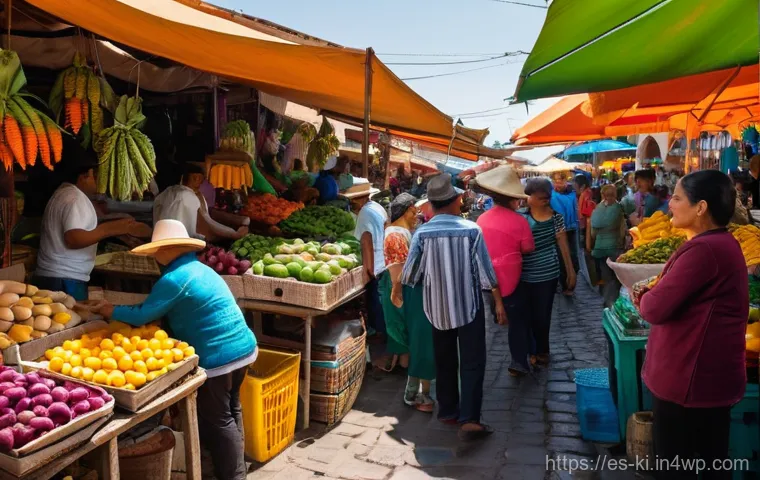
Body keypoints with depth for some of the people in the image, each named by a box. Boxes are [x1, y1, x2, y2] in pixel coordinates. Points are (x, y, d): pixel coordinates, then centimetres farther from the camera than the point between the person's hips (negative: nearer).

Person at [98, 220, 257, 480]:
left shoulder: (174, 278, -16)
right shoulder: (198, 268, 15)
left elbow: (143, 315, -12)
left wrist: (113, 311, 5)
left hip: (217, 357, -10)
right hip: (242, 347, 10)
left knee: (216, 420, 5)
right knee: (230, 410, 23)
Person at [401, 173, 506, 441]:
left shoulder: (422, 233, -9)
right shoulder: (471, 230, -11)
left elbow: (409, 275, -4)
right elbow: (486, 271, -8)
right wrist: (498, 303, 2)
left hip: (438, 308, 2)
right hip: (469, 306, -2)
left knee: (444, 361, 17)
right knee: (472, 362, 3)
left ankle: (448, 411, 28)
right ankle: (468, 419, -3)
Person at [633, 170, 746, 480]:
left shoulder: (703, 249, -25)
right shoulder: (724, 243, 9)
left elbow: (655, 309, -25)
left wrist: (643, 297, -3)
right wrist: (654, 295, -2)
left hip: (687, 376, -10)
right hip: (712, 374, 10)